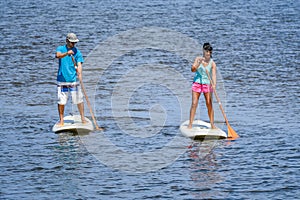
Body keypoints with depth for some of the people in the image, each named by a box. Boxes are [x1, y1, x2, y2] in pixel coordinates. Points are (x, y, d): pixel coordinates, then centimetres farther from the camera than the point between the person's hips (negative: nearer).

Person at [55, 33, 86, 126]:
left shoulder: (77, 52, 3)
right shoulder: (60, 49, 3)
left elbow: (79, 65, -8)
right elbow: (58, 55, -20)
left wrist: (79, 73, -27)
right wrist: (67, 53, -38)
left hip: (74, 80, 0)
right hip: (62, 80, 0)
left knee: (79, 99, -2)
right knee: (61, 101, 3)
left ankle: (83, 118, 8)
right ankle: (61, 120, 15)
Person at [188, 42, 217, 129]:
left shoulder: (212, 63, -5)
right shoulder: (198, 59, 0)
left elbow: (214, 75, -16)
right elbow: (193, 69, -10)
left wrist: (214, 84, -33)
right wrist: (199, 62, -25)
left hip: (207, 84, 0)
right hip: (197, 83, 1)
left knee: (209, 104, -3)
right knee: (194, 103, -7)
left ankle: (212, 124, 6)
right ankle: (190, 124, -6)